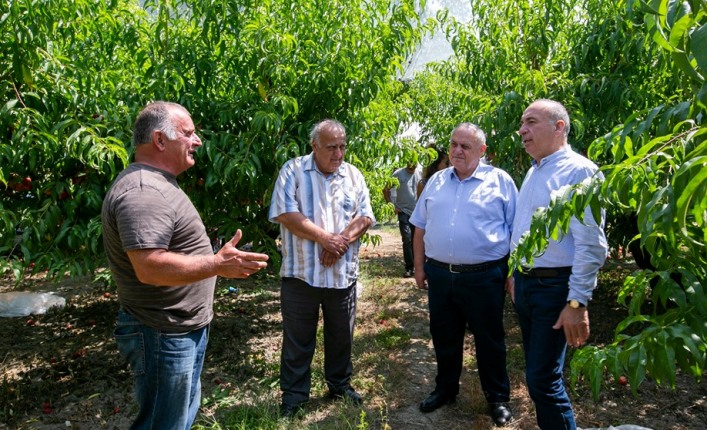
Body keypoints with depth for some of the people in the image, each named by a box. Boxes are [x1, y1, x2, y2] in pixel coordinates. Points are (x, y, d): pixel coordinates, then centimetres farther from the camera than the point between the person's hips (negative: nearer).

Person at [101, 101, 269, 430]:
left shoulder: (156, 184, 11)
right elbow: (149, 267, -33)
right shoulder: (143, 192, -24)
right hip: (163, 336, -11)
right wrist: (217, 264, -31)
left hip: (186, 328, 11)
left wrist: (217, 261, 24)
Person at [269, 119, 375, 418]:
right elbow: (285, 213, -14)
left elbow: (365, 217, 2)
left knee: (341, 335, 17)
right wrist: (325, 238, -16)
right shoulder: (293, 170, -4)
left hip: (343, 273, 3)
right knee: (298, 338, 8)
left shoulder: (353, 175, 7)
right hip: (301, 272, -3)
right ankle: (294, 393, 25)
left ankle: (340, 384, 36)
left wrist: (341, 242, -15)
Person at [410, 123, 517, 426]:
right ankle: (445, 389, 38)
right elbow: (420, 228, 13)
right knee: (444, 337, 17)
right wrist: (419, 266, 9)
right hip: (440, 274, 4)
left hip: (484, 277, -3)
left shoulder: (500, 181, -3)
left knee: (489, 340, 11)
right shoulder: (436, 182, 8)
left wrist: (514, 271, -3)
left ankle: (498, 398, 30)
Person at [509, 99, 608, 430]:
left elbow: (591, 244, -20)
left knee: (542, 379, -4)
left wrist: (578, 303, -21)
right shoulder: (533, 172, 12)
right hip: (524, 283, 8)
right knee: (537, 369, 18)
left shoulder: (579, 171, -15)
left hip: (555, 287, -8)